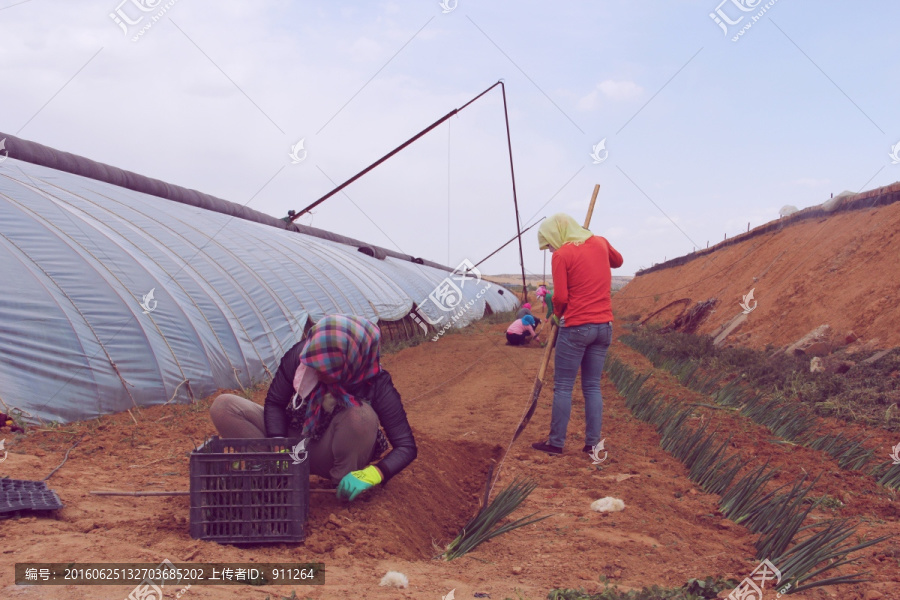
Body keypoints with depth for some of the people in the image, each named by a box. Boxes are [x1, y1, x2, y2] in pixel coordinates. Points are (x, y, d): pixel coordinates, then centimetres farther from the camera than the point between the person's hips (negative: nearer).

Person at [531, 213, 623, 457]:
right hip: (604, 326, 6)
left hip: (576, 327, -6)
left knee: (563, 386, 3)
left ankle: (556, 442, 7)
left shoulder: (561, 255, -9)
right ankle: (593, 443, 12)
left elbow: (560, 297, -11)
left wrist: (557, 313, 7)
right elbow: (617, 261, 30)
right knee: (592, 386, 11)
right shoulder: (600, 243, 8)